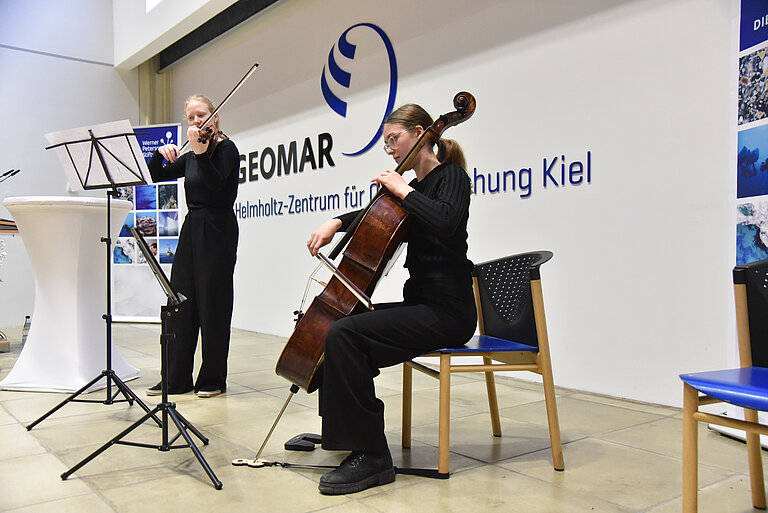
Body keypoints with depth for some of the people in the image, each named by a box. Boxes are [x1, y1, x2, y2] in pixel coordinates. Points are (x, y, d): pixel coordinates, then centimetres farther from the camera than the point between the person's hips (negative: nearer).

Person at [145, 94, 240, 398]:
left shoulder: (226, 148, -3)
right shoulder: (190, 156, 17)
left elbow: (216, 184, -20)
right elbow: (156, 176, 16)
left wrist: (200, 151, -32)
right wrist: (161, 153, -2)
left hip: (217, 232, -7)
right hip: (191, 229, 7)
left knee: (212, 305, -3)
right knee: (179, 302, 6)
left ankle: (214, 379, 9)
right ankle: (177, 378, 14)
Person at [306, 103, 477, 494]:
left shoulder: (451, 177, -8)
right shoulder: (419, 184, 17)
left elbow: (445, 223, -31)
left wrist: (403, 190, -18)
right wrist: (336, 222, 10)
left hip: (446, 312, -10)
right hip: (420, 304, 10)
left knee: (345, 334, -25)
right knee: (337, 325, 16)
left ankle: (372, 457, -18)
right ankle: (339, 433, 28)